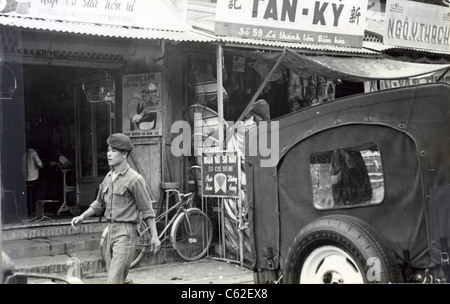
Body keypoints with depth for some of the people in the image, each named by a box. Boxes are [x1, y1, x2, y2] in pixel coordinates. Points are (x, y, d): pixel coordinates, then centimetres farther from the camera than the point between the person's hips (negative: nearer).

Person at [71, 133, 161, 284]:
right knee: (121, 278, 14)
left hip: (126, 232, -8)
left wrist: (154, 236, -10)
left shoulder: (134, 179, -11)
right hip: (111, 230, 8)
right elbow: (99, 203, 21)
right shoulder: (108, 177, 11)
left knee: (114, 278, -12)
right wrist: (82, 217, 8)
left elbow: (147, 210, -9)